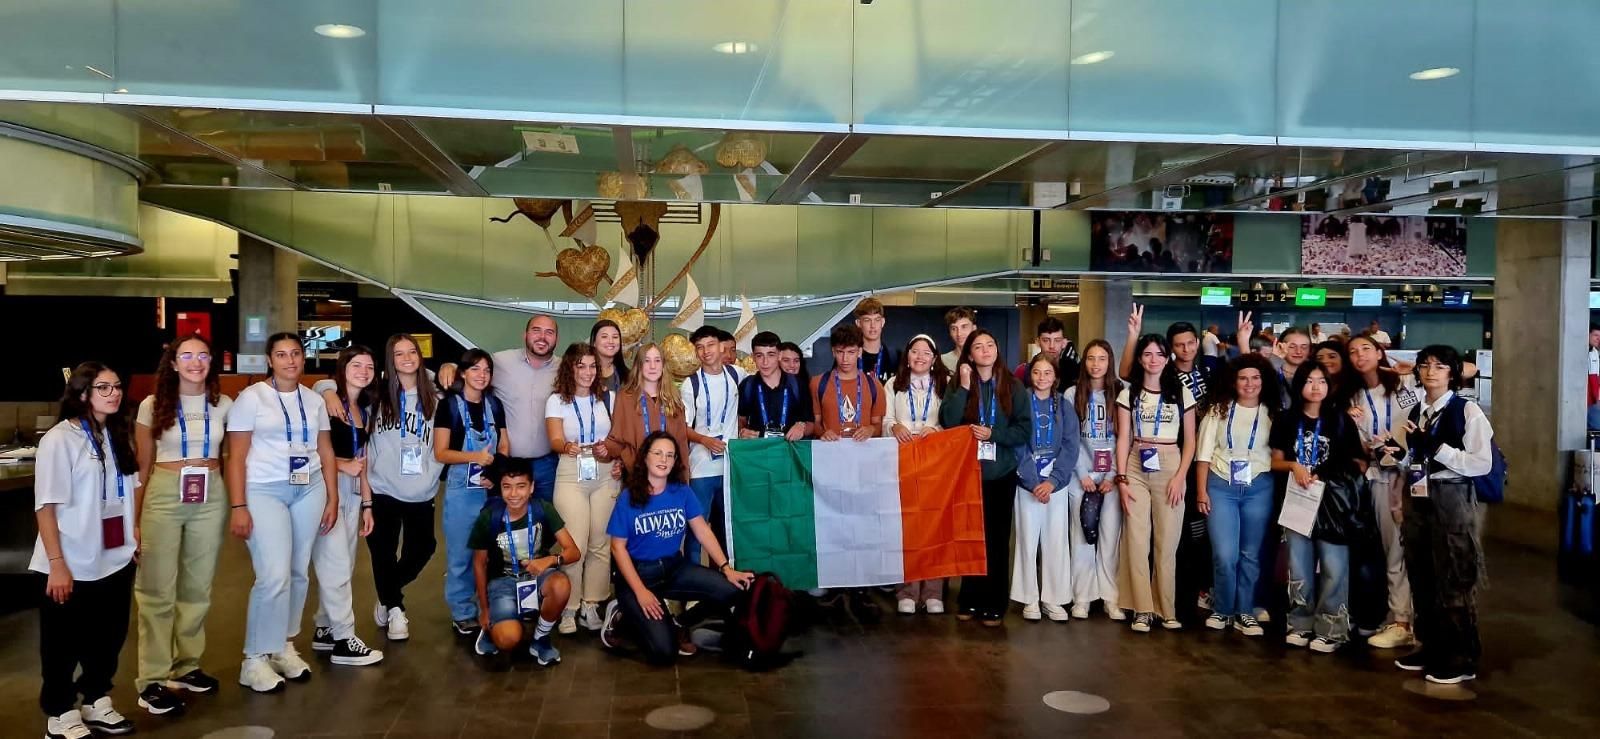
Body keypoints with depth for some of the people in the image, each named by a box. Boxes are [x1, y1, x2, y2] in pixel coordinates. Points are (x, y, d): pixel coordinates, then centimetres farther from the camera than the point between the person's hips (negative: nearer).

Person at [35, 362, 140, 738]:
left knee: (109, 636, 15)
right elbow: (46, 505, -15)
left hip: (116, 559, 6)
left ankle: (96, 703, 31)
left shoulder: (118, 435, 8)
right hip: (73, 564, -6)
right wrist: (57, 563, -18)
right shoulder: (59, 439, -14)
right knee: (64, 643, 9)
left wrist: (134, 531, 7)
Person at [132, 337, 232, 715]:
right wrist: (134, 518, -1)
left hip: (211, 499, 3)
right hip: (163, 497, -3)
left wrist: (237, 504, 5)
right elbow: (143, 467, 1)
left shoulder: (224, 405, 3)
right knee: (158, 591, -1)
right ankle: (152, 680, 7)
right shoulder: (152, 406, -2)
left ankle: (186, 666, 26)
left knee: (198, 588, 12)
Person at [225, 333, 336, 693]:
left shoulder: (314, 400, 10)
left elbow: (326, 451, 13)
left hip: (309, 489, 5)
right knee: (274, 576, -12)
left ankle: (284, 646, 23)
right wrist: (238, 506, -12)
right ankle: (255, 659, 0)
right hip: (264, 491, -5)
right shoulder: (251, 397, -4)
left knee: (298, 573, 7)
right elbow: (236, 456, -6)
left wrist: (332, 498, 8)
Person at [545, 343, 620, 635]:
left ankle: (590, 605, 10)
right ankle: (569, 608, 2)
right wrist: (567, 447, -30)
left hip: (605, 476, 2)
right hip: (571, 476, -2)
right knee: (575, 544, -9)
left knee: (601, 543, 0)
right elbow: (555, 440, -8)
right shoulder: (557, 400, 3)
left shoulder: (608, 398, 8)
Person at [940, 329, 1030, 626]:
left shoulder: (1013, 386, 2)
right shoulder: (958, 384, 3)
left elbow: (1024, 429, -1)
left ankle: (994, 604, 13)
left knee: (997, 538, 5)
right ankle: (969, 600, 18)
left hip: (1001, 473, 0)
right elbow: (948, 423, -10)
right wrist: (964, 388, -15)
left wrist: (993, 434, -14)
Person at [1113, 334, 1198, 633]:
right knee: (1137, 541, -2)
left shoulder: (1182, 393, 5)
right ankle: (1143, 609, 5)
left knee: (1167, 542, 1)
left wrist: (1180, 477, -6)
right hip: (1137, 469, 1)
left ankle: (1167, 609, 12)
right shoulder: (1128, 393, 7)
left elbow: (1189, 441, 5)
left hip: (1170, 467, -1)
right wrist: (1122, 479, -4)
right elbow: (1123, 439, 4)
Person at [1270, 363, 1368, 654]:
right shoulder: (1287, 420, 5)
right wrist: (1294, 466, -10)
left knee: (1333, 568, -4)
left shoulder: (1340, 420, 1)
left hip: (1333, 501, -2)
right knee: (1299, 566, 7)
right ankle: (1301, 624, 17)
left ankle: (1330, 629, 4)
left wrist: (1334, 477, -11)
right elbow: (1276, 461, 9)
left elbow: (1359, 463, 3)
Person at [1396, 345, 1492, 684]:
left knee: (1453, 580, -1)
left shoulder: (1468, 411, -8)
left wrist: (1436, 447, -19)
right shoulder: (1414, 412, 12)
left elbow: (1483, 464, -14)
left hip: (1451, 501, -6)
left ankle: (1462, 659, 10)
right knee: (1422, 578, 12)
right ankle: (1431, 647, 25)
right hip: (1417, 500, 6)